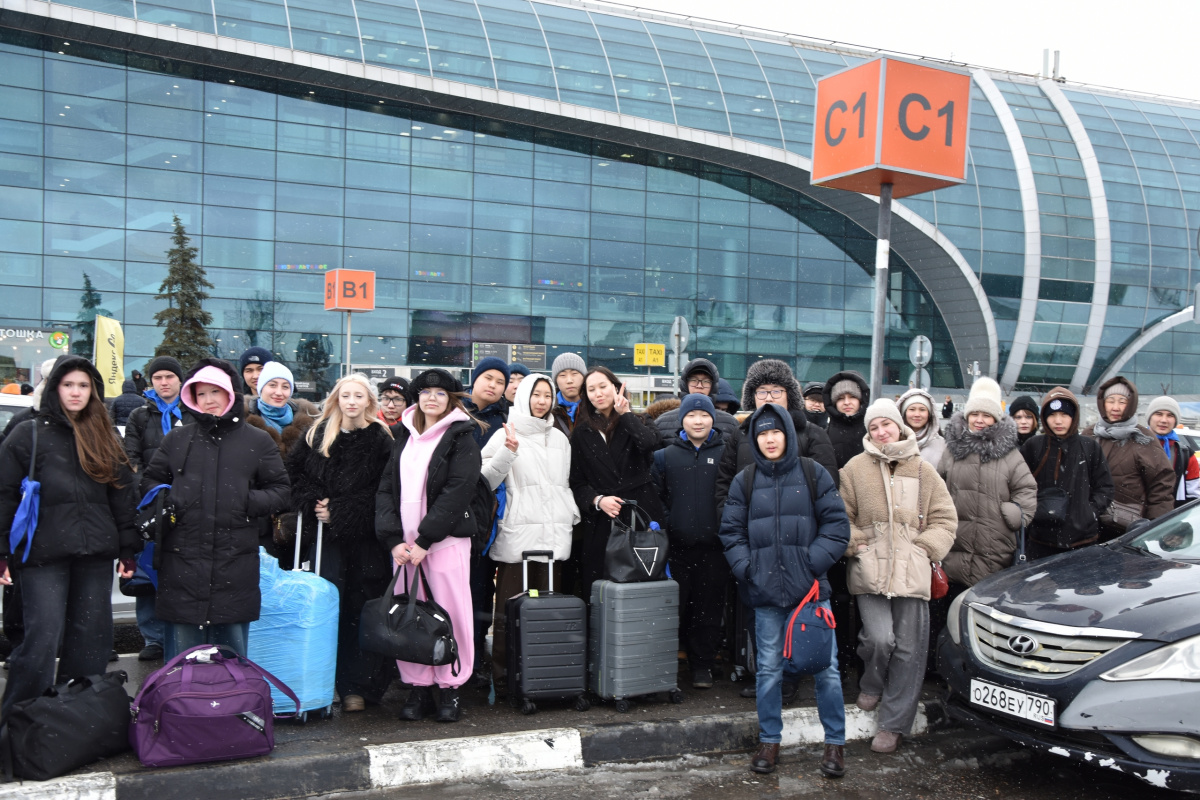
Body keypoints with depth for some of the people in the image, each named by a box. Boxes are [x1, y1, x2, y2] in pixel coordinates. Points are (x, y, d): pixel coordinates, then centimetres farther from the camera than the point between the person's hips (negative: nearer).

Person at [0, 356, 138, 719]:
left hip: (95, 553, 4)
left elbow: (123, 496, 15)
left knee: (92, 638, 7)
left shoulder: (105, 438, 14)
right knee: (43, 638, -7)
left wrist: (127, 549, 10)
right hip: (43, 553, -4)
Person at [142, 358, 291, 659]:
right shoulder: (177, 439, 11)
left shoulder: (257, 441, 7)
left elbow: (281, 490, 9)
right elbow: (150, 479, 21)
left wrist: (249, 502, -9)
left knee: (232, 651, 8)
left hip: (235, 564, -1)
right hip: (183, 559, 1)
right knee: (181, 656, 6)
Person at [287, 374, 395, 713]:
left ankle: (359, 687, 7)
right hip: (326, 537, 2)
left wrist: (338, 511, -10)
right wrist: (313, 505, -7)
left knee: (361, 610, 0)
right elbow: (295, 473, 10)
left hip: (365, 540, -2)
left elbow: (383, 492, -6)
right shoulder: (317, 435, 9)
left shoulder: (381, 440, -1)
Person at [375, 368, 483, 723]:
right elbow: (386, 487, 9)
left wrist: (425, 540, -14)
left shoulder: (461, 437, 0)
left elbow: (457, 491, -10)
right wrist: (394, 539, -5)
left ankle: (450, 687, 9)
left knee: (449, 613, -3)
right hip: (403, 542, 4)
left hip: (445, 540, -4)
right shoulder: (404, 436, 15)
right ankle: (418, 687, 13)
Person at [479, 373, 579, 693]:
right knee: (509, 609, -6)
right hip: (516, 533, -4)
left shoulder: (559, 438, 20)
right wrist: (508, 451, -20)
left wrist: (570, 516, 16)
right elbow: (487, 479, -7)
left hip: (554, 533, 5)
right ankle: (502, 678, 1)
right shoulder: (506, 435, 3)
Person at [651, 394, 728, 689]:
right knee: (676, 608, 4)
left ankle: (703, 665, 16)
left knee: (709, 609, 5)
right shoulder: (666, 455, 9)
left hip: (713, 546, -1)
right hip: (678, 546, 1)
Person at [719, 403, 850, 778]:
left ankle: (835, 742, 15)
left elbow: (836, 525, 0)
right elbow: (731, 532, 9)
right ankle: (769, 740, 22)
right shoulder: (744, 481, 7)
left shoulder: (814, 474, 2)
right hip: (765, 592, 2)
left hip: (811, 588, -1)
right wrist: (746, 569, -4)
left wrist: (813, 564, -9)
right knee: (769, 669, 9)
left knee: (826, 667, 1)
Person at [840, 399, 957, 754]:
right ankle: (871, 686, 19)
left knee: (908, 648, 0)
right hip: (870, 570, -1)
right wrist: (854, 544, -4)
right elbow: (840, 516, 9)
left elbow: (944, 519, 13)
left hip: (912, 573, 2)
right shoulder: (856, 468, 6)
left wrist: (925, 549, -1)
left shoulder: (923, 470, 11)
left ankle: (893, 724, 12)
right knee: (880, 638, -15)